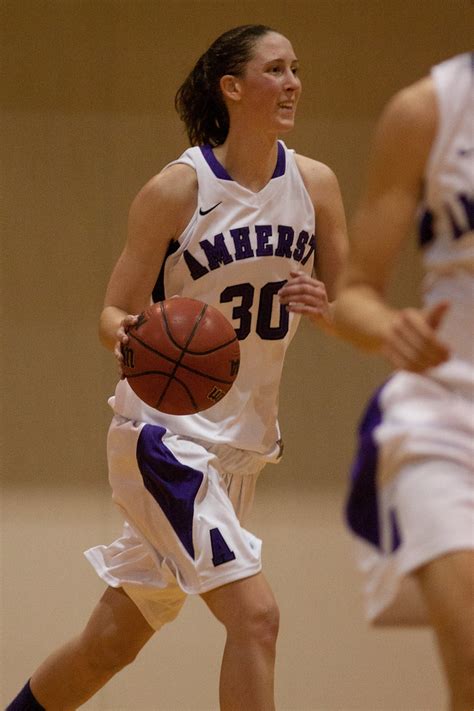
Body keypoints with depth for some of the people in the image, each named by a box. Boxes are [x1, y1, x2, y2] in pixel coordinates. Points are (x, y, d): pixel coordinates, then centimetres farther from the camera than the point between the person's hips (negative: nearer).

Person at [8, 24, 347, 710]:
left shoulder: (315, 184, 2)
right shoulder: (175, 189, -12)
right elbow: (115, 312, -9)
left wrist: (326, 307, -16)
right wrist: (129, 339, -32)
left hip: (245, 440, 6)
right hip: (166, 431, -6)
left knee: (113, 641, 13)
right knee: (254, 614, -20)